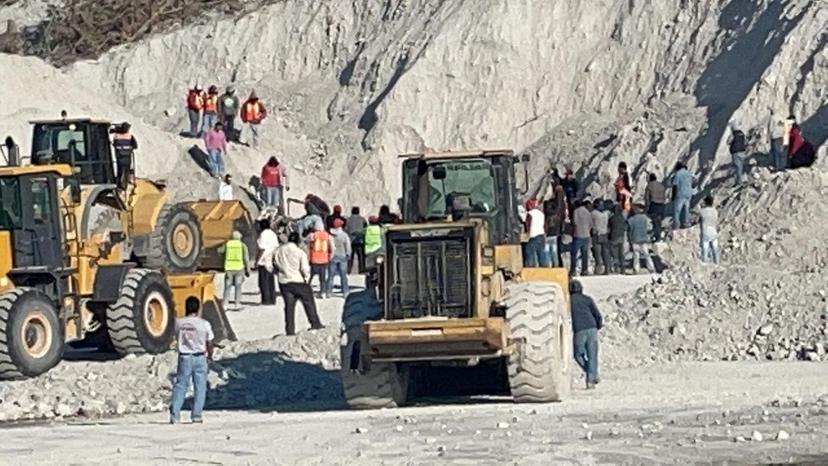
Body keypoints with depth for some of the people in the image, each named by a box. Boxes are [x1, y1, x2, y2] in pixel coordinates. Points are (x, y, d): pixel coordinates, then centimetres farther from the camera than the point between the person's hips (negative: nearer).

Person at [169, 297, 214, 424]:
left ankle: (174, 414, 0)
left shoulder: (179, 323, -6)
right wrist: (210, 356, 17)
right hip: (200, 357, -1)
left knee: (180, 386, 7)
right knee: (200, 387, 8)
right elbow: (209, 343, 0)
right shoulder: (204, 324, -9)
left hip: (184, 357, 1)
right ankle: (196, 415, 6)